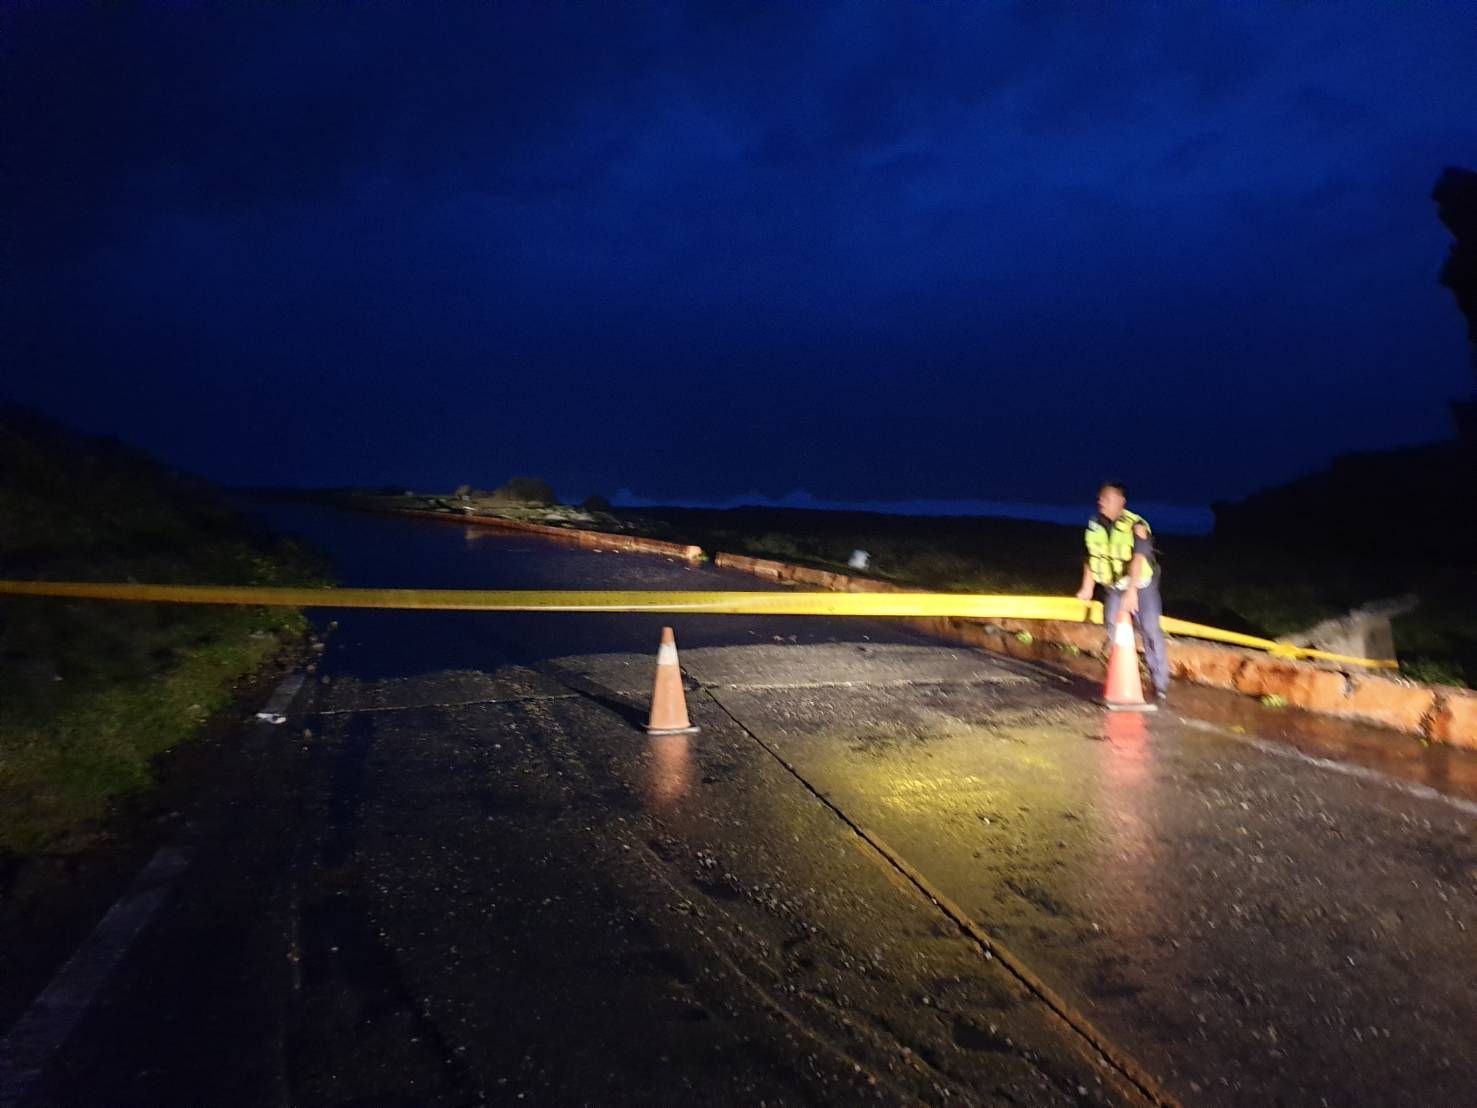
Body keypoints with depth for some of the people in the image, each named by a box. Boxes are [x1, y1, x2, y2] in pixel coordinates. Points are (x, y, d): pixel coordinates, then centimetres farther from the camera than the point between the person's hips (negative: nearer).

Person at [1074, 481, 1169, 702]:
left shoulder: (1136, 525, -22)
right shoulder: (1095, 525, -4)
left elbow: (1138, 557, -34)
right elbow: (1091, 558, 5)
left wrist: (1131, 590, -45)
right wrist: (1088, 588, 0)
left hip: (1141, 585, -5)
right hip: (1114, 587, 5)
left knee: (1150, 631, -11)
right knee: (1113, 633, 3)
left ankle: (1160, 685, -4)